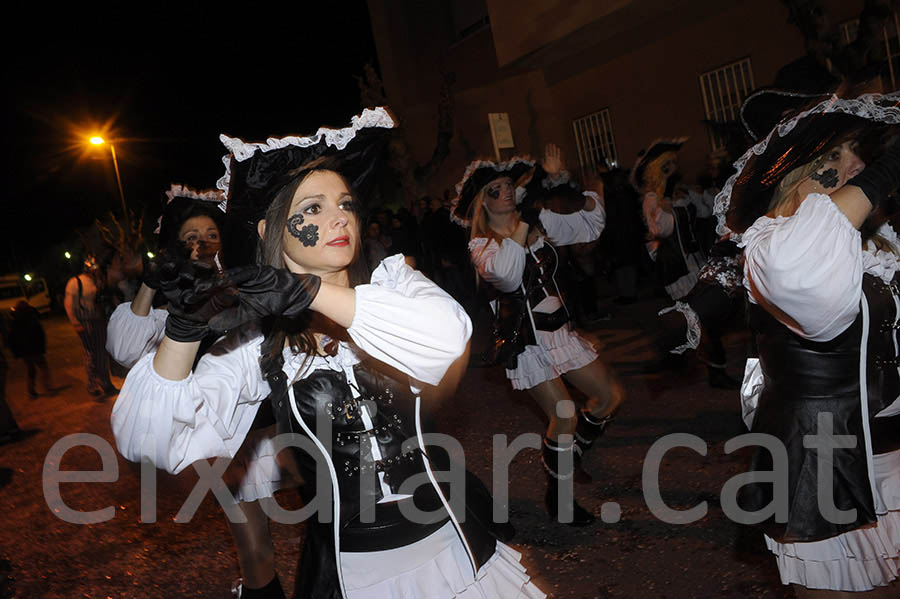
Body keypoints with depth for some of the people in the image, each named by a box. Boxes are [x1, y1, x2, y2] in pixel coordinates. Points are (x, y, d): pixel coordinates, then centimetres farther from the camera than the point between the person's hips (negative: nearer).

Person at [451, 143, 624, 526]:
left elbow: (589, 226, 8)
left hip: (558, 329, 7)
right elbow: (506, 274, -32)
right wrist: (524, 220, -30)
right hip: (524, 338, -6)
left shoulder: (541, 222, 8)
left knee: (610, 396, 8)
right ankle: (557, 496, 16)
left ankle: (569, 458, 33)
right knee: (565, 417, -8)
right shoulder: (480, 244, -10)